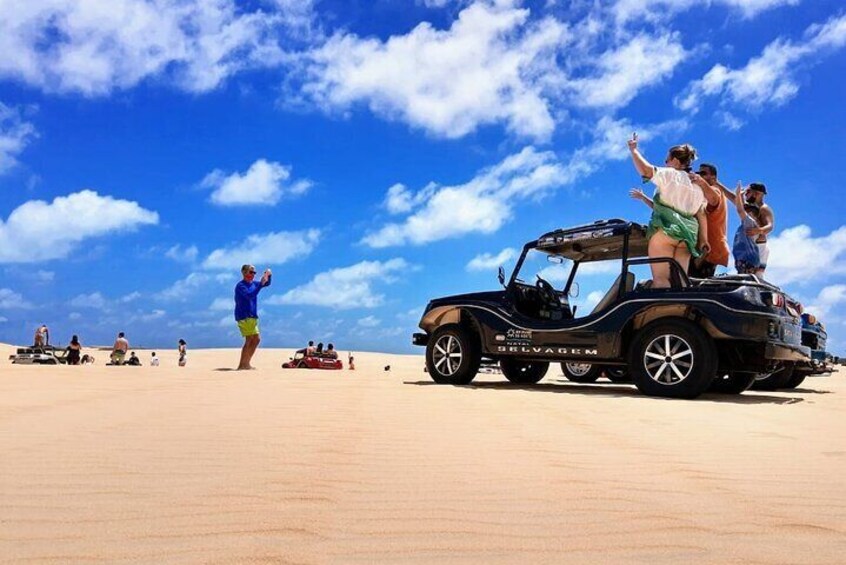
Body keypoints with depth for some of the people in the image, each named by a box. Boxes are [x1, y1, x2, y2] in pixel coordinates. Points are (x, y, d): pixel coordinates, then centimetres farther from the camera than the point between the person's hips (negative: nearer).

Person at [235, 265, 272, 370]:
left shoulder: (253, 284, 12)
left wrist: (268, 276, -1)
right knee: (249, 339, -13)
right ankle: (242, 365, -10)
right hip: (244, 317, -9)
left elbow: (267, 284, 20)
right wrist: (261, 283, -28)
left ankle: (246, 364, 16)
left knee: (256, 339, 9)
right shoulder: (240, 285, -11)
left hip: (252, 317, 9)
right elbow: (250, 295, -27)